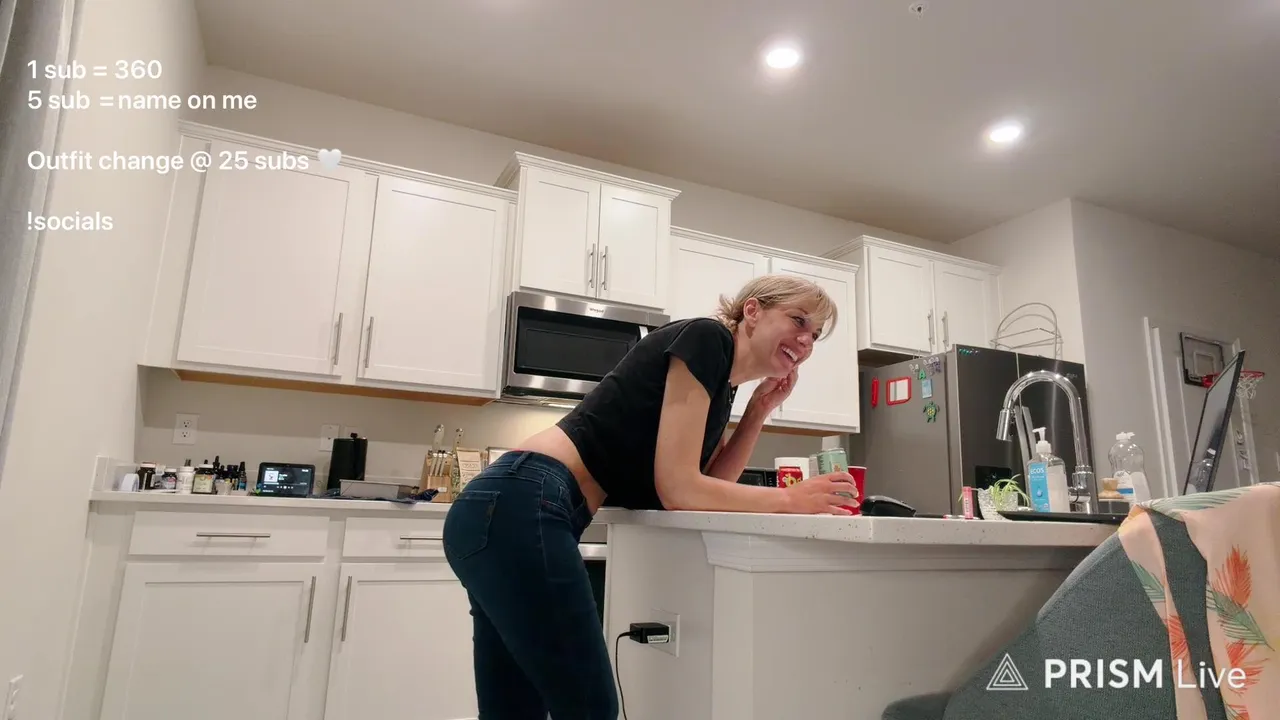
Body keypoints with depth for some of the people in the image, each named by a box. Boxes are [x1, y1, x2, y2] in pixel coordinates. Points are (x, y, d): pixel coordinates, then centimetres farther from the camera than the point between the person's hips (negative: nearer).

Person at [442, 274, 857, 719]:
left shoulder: (722, 388, 19)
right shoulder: (706, 338, -8)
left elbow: (707, 487, 16)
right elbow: (678, 489, -13)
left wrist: (761, 409, 11)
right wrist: (789, 499, -4)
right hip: (521, 513, -10)